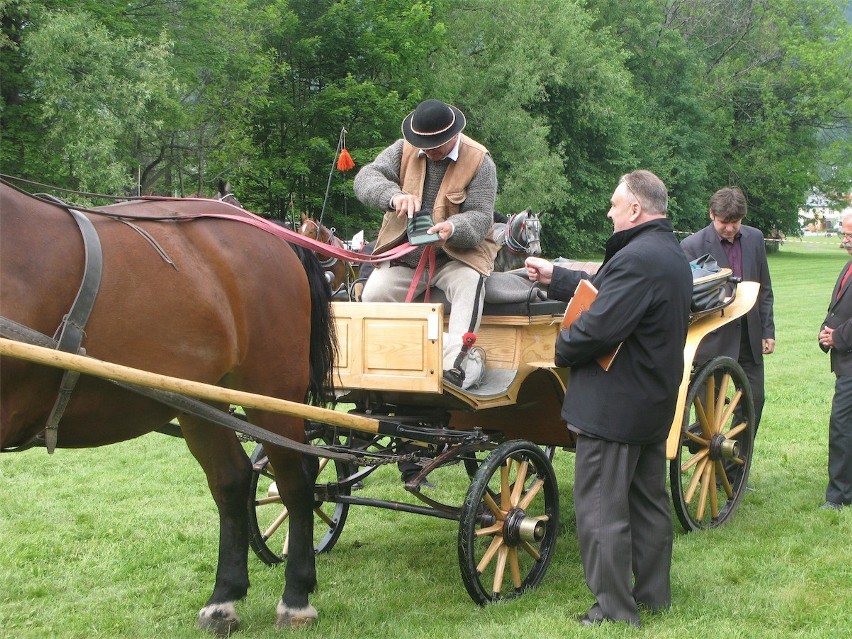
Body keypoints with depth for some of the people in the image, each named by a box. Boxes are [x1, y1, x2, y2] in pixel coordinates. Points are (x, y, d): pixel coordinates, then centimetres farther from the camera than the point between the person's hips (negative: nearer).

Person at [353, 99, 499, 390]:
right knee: (373, 295, -21)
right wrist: (394, 195, -35)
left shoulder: (479, 162, -8)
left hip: (457, 254, -3)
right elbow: (365, 178, -12)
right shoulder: (404, 150, 0)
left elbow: (480, 217, -14)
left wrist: (452, 229, -38)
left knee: (469, 283, -35)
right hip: (404, 254, 3)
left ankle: (455, 361, -42)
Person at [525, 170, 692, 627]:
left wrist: (561, 348, -10)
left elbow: (599, 326, -28)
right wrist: (555, 278, 24)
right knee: (649, 502, 19)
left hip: (612, 407, -11)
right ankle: (653, 595, 30)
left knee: (601, 509, -3)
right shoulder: (671, 254, 12)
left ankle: (615, 610, 2)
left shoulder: (636, 259, -23)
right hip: (655, 402, 11)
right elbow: (604, 292, 19)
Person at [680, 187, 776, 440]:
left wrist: (768, 330, 9)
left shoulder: (755, 238, 6)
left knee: (755, 399, 8)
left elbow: (765, 289, 12)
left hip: (750, 335, 5)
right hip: (713, 337, -5)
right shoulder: (692, 245, -10)